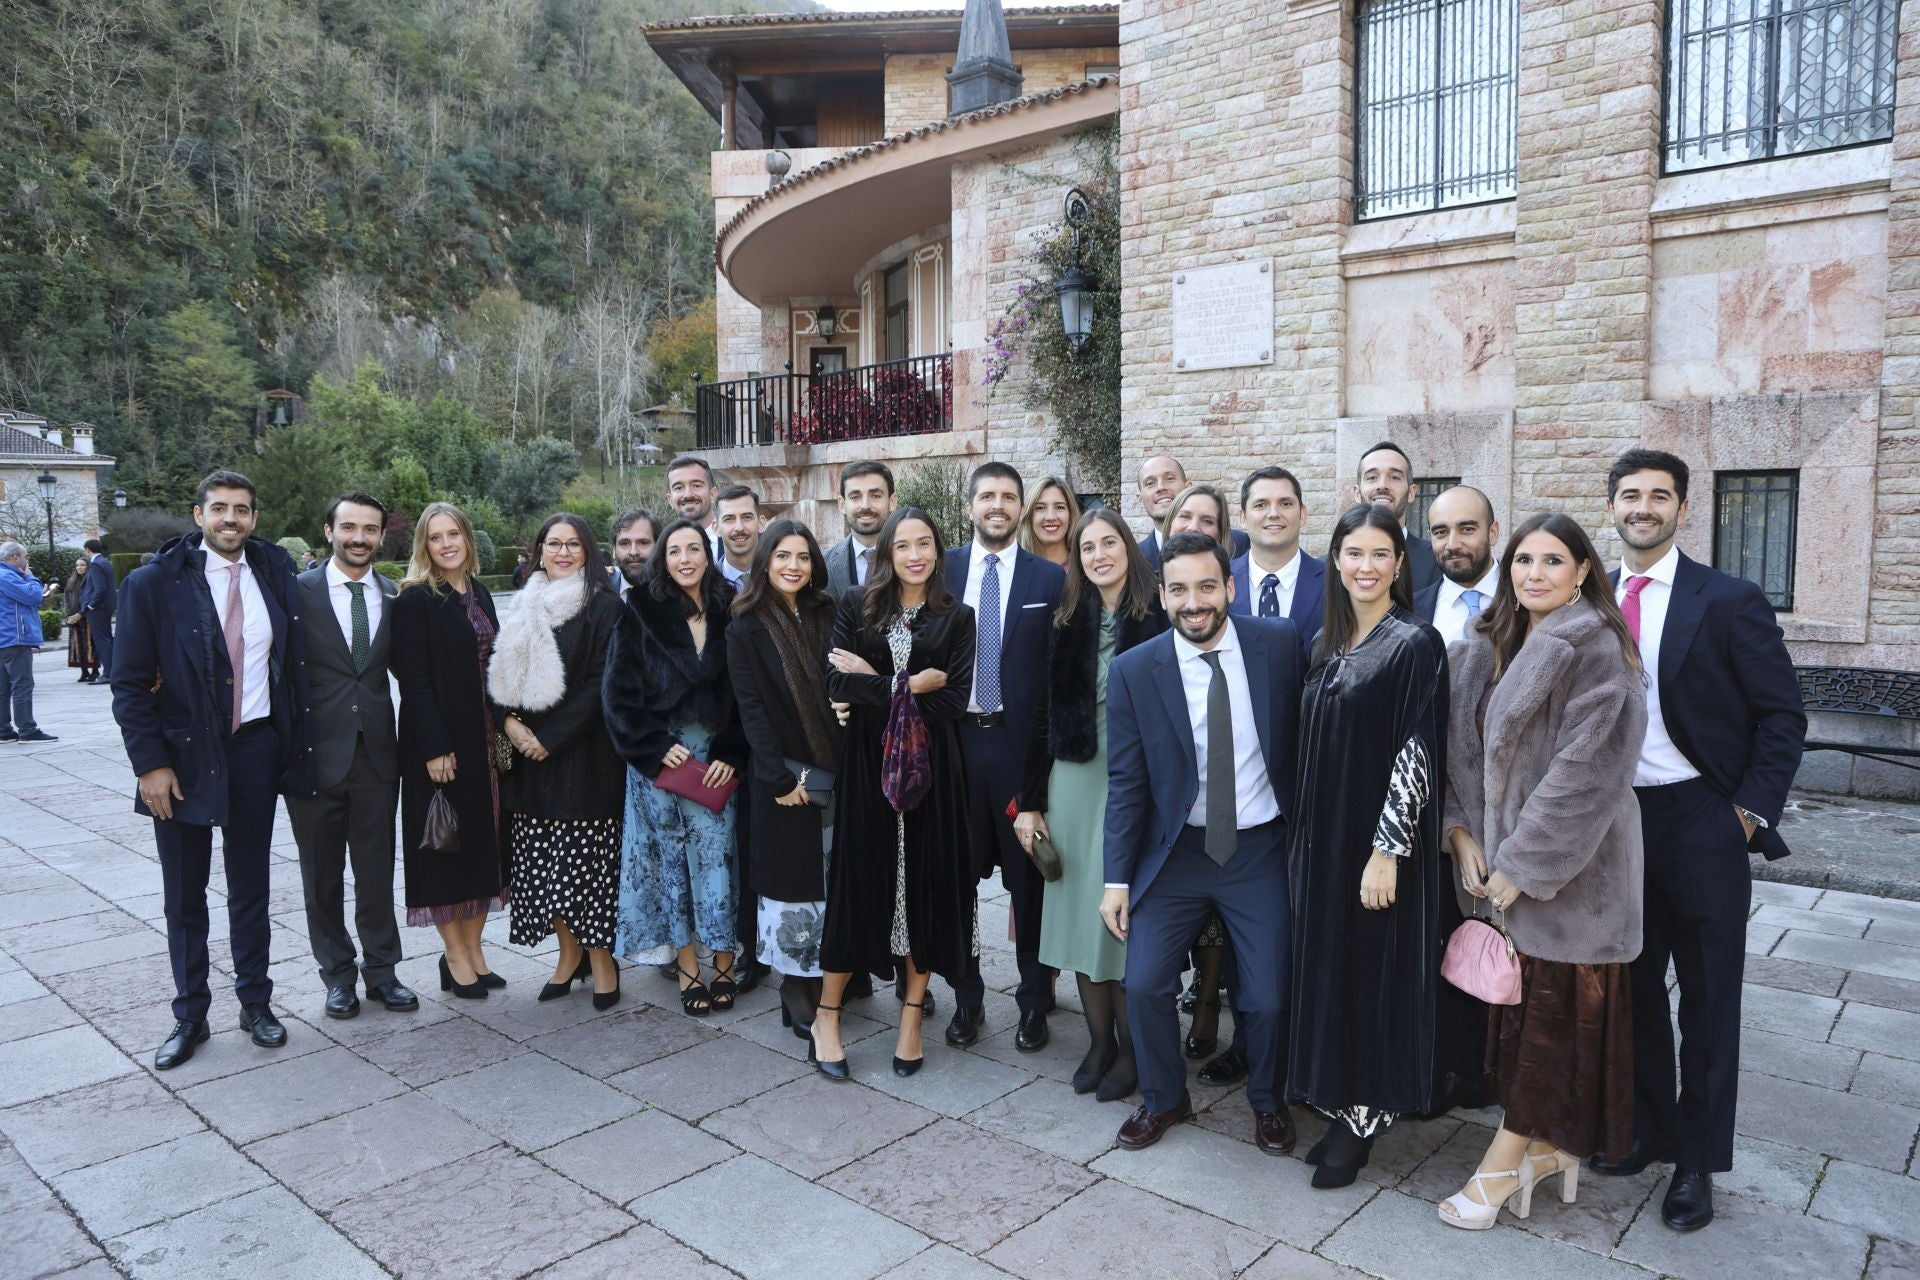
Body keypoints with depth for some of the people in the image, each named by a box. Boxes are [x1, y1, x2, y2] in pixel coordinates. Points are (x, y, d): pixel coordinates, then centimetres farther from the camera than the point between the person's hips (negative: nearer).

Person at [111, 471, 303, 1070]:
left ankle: (255, 1002, 27)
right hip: (183, 756, -2)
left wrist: (292, 743, 3)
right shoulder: (155, 582, -7)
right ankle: (190, 1015, 25)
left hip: (256, 751, 2)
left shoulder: (277, 577, 1)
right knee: (184, 896, 10)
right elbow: (130, 683, -7)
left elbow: (293, 662, 9)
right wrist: (150, 763, -11)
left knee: (250, 888, 13)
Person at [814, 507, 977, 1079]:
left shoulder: (957, 618, 2)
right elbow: (837, 684, -9)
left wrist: (874, 681, -9)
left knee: (928, 884, 5)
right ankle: (827, 1014, 19)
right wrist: (908, 685, -14)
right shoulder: (856, 606, 3)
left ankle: (913, 1015, 21)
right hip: (867, 762, 0)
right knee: (858, 882, 3)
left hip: (932, 767, 1)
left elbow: (954, 701, -9)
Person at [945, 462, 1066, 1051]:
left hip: (1020, 742, -1)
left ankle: (1034, 1002, 24)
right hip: (954, 738, 2)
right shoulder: (942, 570, 5)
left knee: (1029, 875, 7)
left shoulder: (1050, 578, 0)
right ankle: (967, 998, 28)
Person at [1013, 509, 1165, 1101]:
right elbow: (1044, 714, 7)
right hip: (1073, 782, 4)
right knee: (1080, 911, 10)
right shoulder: (1066, 623, 6)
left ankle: (1129, 1050, 21)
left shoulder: (1157, 621, -6)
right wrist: (1030, 801, 6)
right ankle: (1098, 1041, 27)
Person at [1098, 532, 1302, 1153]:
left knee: (1269, 998, 2)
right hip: (1175, 852, 0)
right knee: (1144, 985, -2)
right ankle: (1164, 1098, 27)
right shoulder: (1133, 671, -8)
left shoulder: (1279, 643, -7)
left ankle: (1268, 1101, 34)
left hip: (1260, 849, 0)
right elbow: (1126, 783, -4)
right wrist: (1117, 878, -5)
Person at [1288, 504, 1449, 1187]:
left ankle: (1365, 1117, 20)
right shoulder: (1328, 643, 9)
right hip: (1323, 836, 7)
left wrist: (1386, 850, -20)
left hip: (1380, 842, -7)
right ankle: (1340, 1107, 28)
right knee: (1327, 970, 13)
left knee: (1373, 976, 4)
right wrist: (1305, 838, 12)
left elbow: (1417, 754, -16)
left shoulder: (1415, 644, -12)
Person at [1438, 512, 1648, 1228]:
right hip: (1501, 859, 7)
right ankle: (1549, 1145, 28)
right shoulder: (1490, 646, 9)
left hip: (1569, 864, -7)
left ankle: (1506, 1161, 13)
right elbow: (1463, 742, 10)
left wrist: (1522, 864, -17)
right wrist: (1463, 832, -2)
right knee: (1521, 997, 13)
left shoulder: (1595, 647, -14)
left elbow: (1585, 766, -19)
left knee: (1551, 1001, 3)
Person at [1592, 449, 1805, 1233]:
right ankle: (1648, 1129, 32)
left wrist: (1749, 814, -10)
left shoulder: (1729, 602, -7)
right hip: (1614, 821, 4)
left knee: (1707, 998, 8)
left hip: (1700, 823, -4)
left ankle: (1698, 1160, 23)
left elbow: (1783, 716, -5)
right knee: (1632, 985, 15)